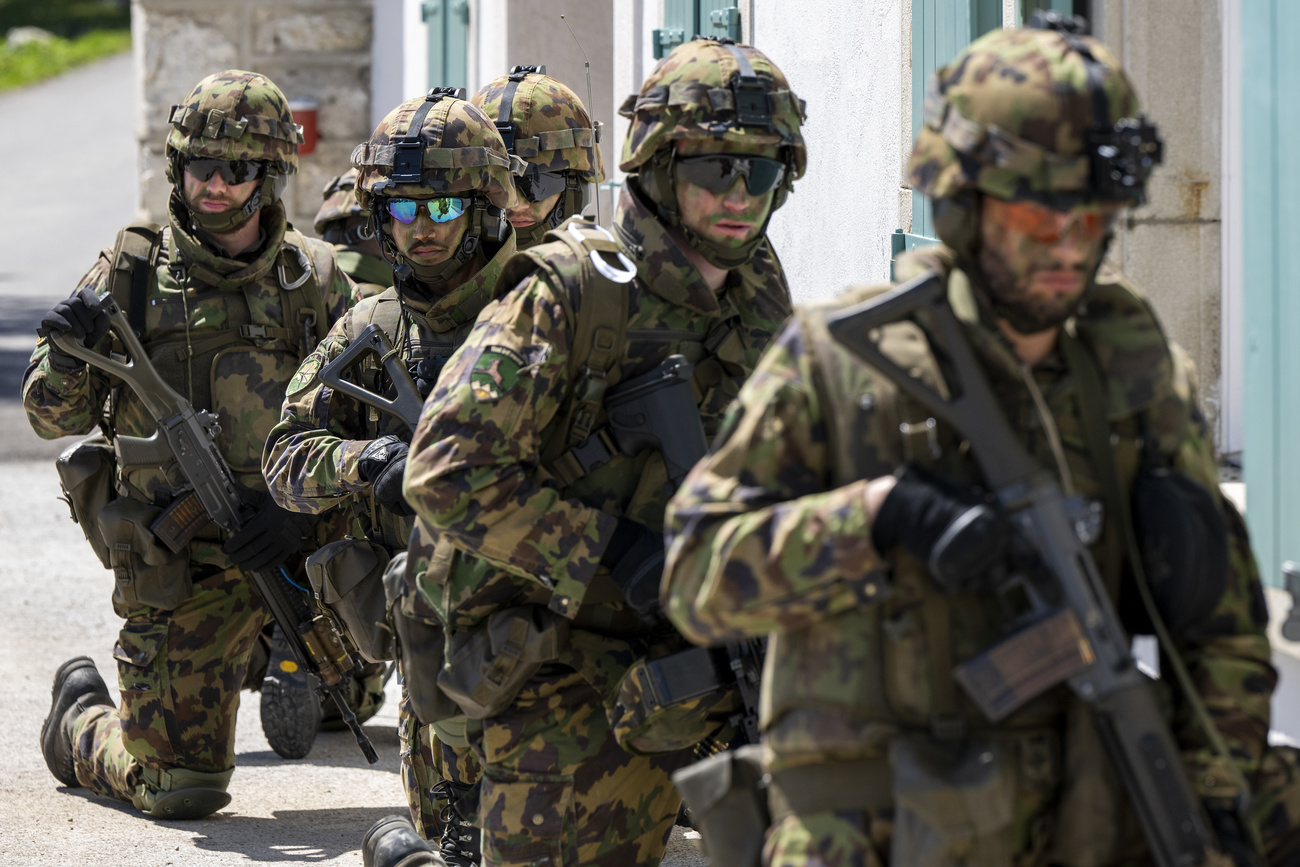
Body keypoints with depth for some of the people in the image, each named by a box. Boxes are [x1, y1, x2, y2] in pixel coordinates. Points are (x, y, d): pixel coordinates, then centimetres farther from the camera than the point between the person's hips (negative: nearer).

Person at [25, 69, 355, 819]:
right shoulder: (132, 273, -1)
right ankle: (81, 718, 31)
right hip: (185, 568, -2)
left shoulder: (314, 279, 4)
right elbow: (57, 416, 1)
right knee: (184, 788, -1)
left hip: (286, 540, 2)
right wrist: (68, 357, -21)